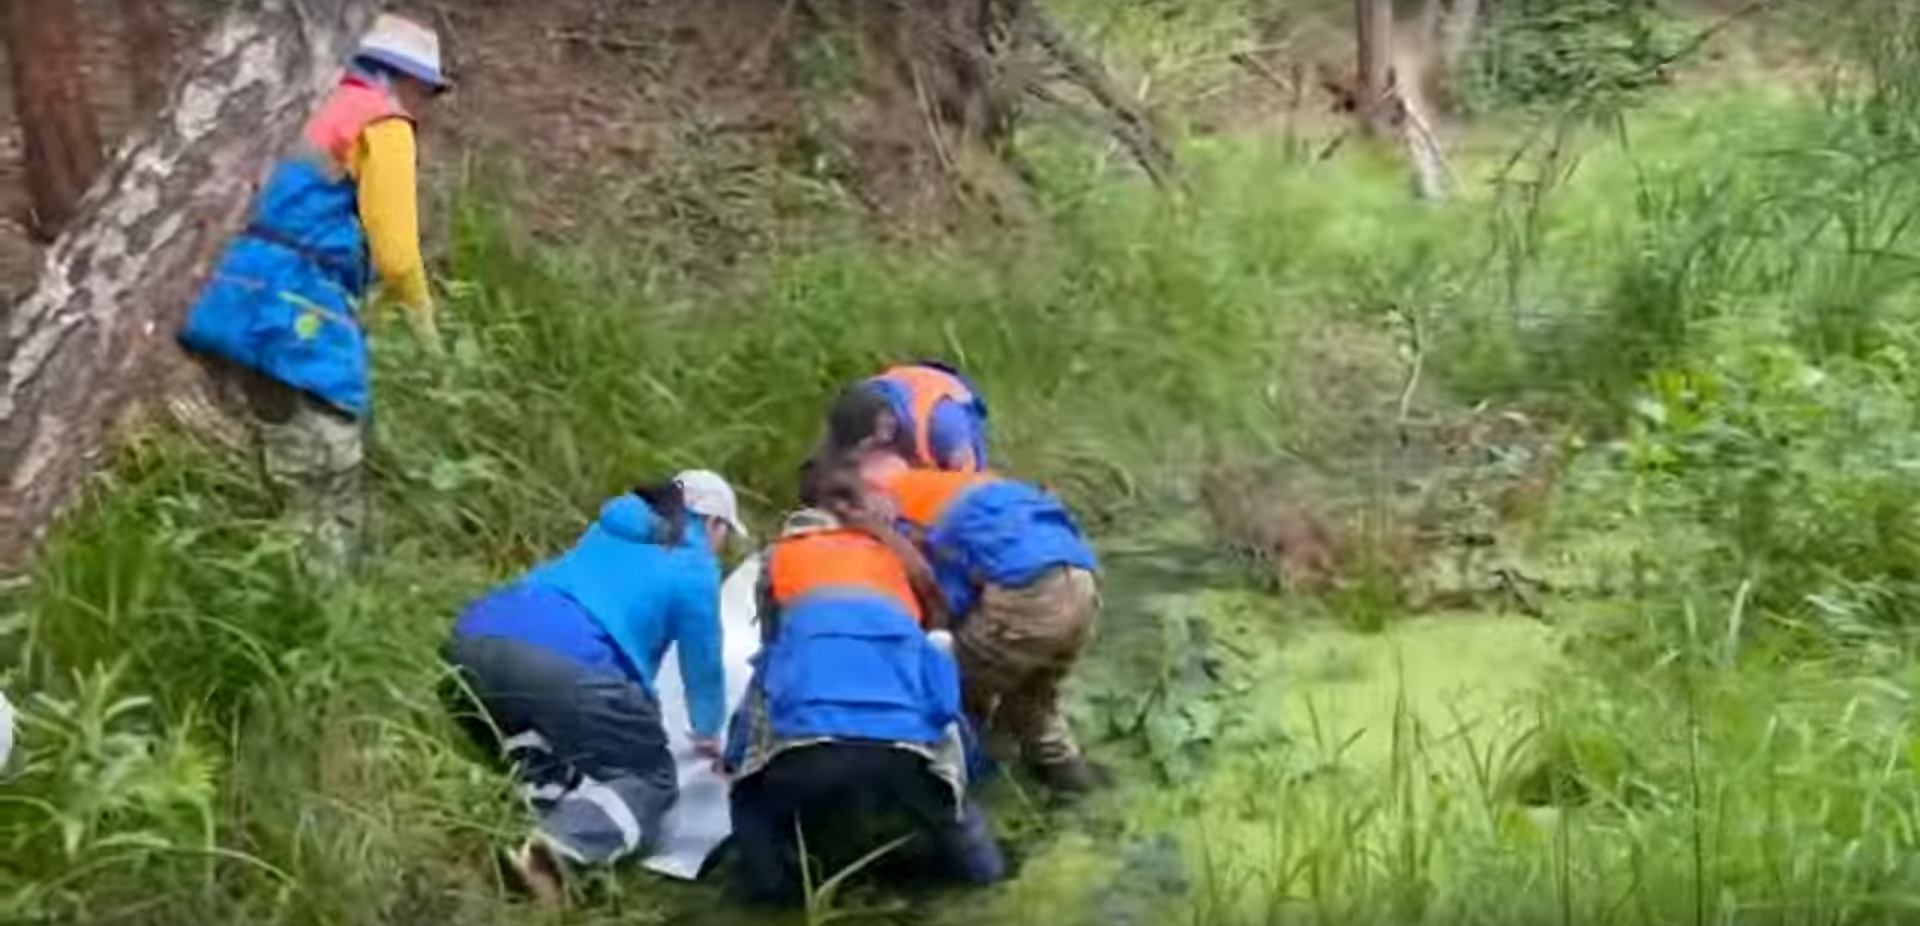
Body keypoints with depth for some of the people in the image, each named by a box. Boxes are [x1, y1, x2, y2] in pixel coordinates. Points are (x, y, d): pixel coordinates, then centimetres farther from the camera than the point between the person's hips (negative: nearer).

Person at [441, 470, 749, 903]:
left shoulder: (611, 529, 34)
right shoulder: (694, 565, 16)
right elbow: (702, 665, 24)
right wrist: (707, 732, 45)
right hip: (567, 663, -6)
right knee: (651, 778, 8)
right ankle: (561, 844, -23)